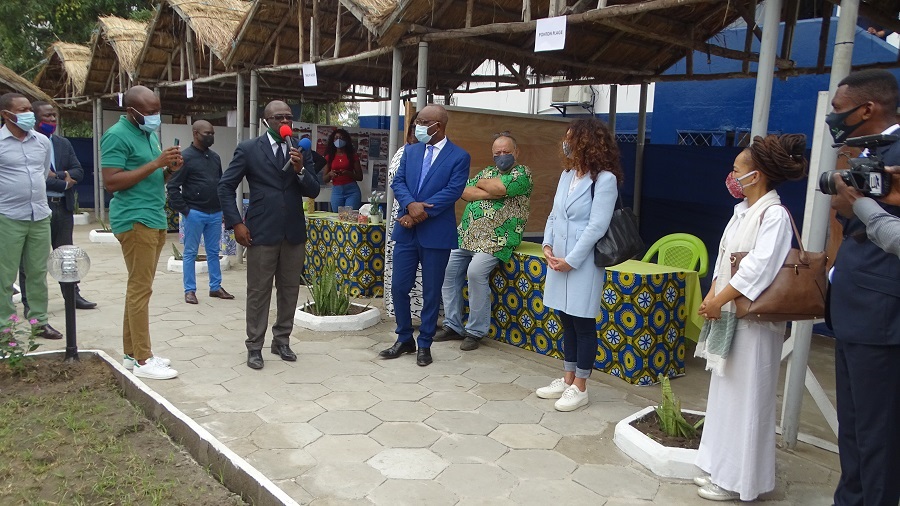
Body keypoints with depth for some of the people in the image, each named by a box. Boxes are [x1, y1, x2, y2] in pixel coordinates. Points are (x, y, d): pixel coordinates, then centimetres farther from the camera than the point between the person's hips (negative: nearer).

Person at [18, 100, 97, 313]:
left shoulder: (64, 144, 13)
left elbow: (78, 172, 6)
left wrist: (56, 175, -11)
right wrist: (63, 183, -12)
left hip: (63, 207, 6)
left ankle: (73, 295, 23)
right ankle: (30, 302, 12)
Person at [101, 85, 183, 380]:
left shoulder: (149, 134, 17)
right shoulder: (117, 136, -10)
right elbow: (112, 182, -17)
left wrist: (170, 170, 2)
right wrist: (156, 163, -18)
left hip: (155, 220, 9)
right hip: (135, 220, -9)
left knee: (140, 287, 11)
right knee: (140, 289, -7)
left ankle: (132, 353, 19)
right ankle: (143, 360, -1)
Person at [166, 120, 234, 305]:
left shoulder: (215, 157, 11)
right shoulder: (185, 156, -8)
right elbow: (172, 186, -10)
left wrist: (222, 205, 11)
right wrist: (183, 210, -12)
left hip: (215, 213, 6)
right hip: (195, 213, -6)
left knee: (213, 252, 12)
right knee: (190, 253, 3)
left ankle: (215, 287, 20)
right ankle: (190, 290, 10)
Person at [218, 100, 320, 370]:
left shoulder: (301, 151, 7)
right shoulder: (248, 149, -1)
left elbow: (313, 191, 4)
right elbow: (225, 187, 0)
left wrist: (300, 170, -15)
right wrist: (236, 223, -7)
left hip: (294, 232, 3)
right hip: (262, 232, -3)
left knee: (290, 290, 11)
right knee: (258, 292, 3)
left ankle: (282, 340, 27)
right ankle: (254, 346, 15)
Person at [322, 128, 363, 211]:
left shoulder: (352, 155, 6)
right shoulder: (329, 157, 11)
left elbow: (360, 177, 4)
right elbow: (324, 179, 11)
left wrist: (347, 173, -13)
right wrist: (330, 174, -10)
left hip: (352, 190, -2)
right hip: (336, 191, 2)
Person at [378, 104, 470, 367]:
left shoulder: (459, 156, -3)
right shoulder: (410, 151, 11)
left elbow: (453, 191, -13)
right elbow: (398, 182, 4)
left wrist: (421, 212, -17)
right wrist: (411, 204, -17)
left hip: (436, 233, -4)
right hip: (406, 230, 4)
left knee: (431, 293, 6)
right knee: (399, 287, 7)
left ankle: (424, 344, 20)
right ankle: (404, 339, 24)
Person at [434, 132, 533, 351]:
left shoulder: (522, 173, 1)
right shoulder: (487, 172, 20)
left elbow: (498, 187, -17)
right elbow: (464, 192, 5)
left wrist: (481, 183, 3)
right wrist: (490, 193, -9)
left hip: (496, 240, -7)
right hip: (466, 236, 7)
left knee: (476, 271, -27)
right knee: (448, 270, -4)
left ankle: (476, 331, -12)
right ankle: (453, 325, 9)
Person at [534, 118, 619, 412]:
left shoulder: (605, 179, -13)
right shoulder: (567, 174, 10)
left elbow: (597, 227, -17)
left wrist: (571, 261, -16)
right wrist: (547, 246, 0)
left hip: (583, 263, -7)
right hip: (558, 260, 7)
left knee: (583, 324, 2)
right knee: (566, 321, 15)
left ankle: (580, 387, 14)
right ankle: (567, 379, 27)